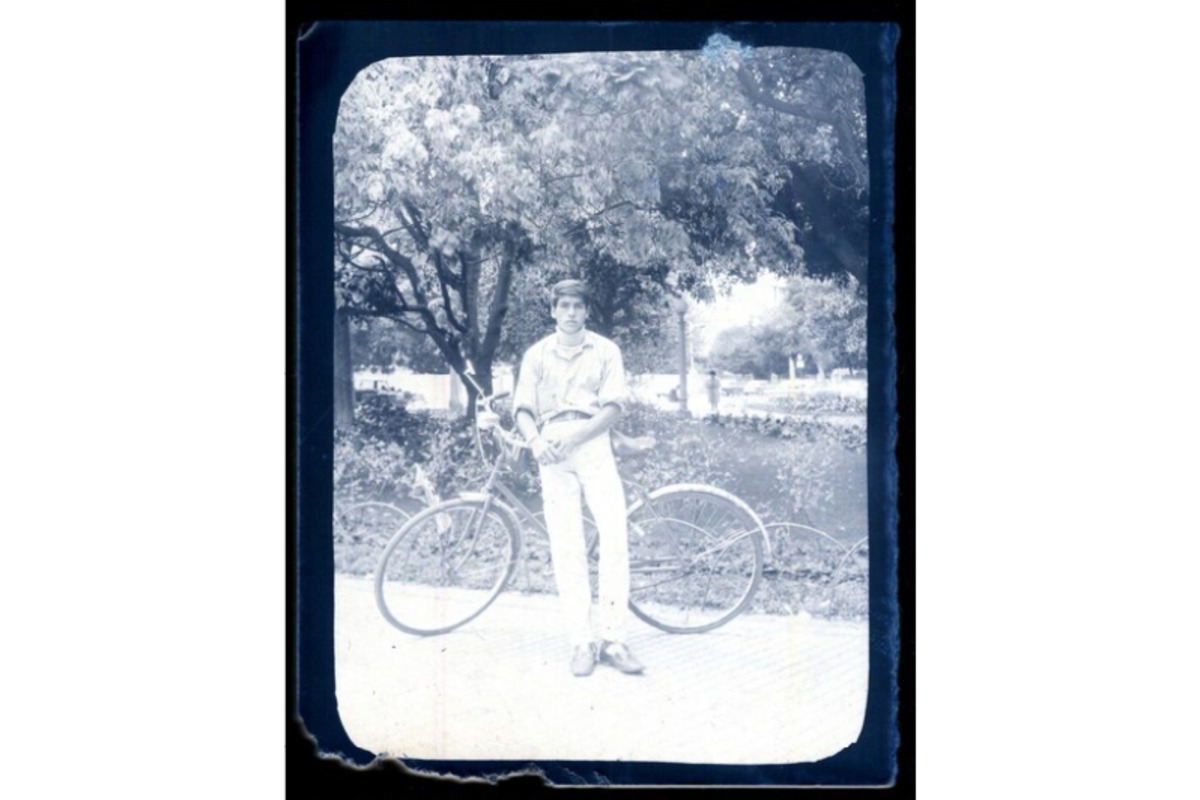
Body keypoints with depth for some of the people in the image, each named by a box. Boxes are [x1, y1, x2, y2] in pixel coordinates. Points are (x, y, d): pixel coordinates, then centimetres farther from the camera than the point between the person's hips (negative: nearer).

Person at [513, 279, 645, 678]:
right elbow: (523, 409, 8)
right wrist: (536, 442, -12)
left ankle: (612, 638, -8)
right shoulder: (536, 354, 13)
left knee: (615, 534, -14)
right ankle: (581, 641, 0)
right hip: (553, 452, 1)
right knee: (566, 547, -3)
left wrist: (576, 435, -14)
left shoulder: (605, 350, 8)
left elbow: (613, 406, -1)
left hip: (593, 446, -1)